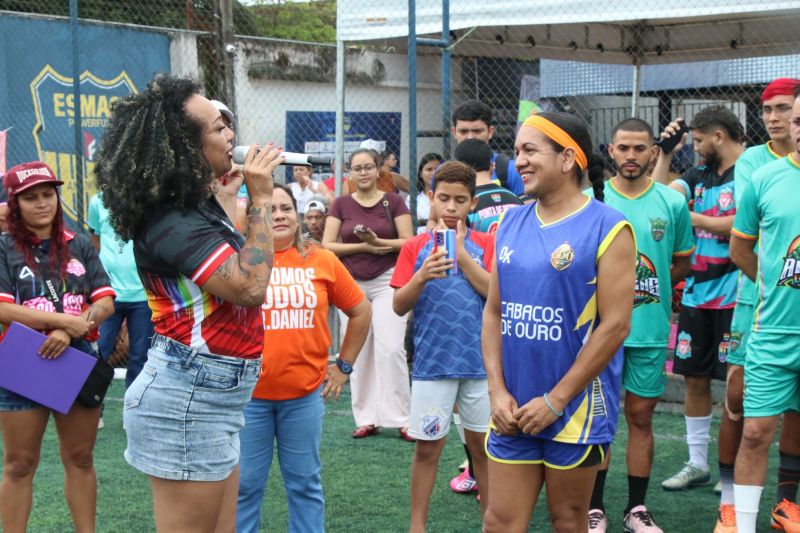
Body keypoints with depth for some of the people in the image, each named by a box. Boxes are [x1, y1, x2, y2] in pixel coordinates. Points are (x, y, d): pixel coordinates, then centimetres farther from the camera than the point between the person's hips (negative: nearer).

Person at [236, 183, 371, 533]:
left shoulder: (321, 260, 3)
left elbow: (361, 311, 13)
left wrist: (344, 365, 12)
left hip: (305, 393, 2)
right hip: (248, 392, -2)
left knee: (304, 483, 13)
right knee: (244, 485, 8)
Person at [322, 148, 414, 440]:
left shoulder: (393, 201, 2)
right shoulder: (341, 204, 7)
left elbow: (408, 243, -2)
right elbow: (327, 246, 0)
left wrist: (378, 242, -19)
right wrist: (363, 246, -11)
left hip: (387, 281, -2)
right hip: (351, 284, 2)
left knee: (390, 348, -11)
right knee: (359, 352, 3)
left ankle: (400, 418, -4)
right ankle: (367, 418, 10)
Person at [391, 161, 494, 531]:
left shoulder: (486, 244, 3)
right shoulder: (415, 247, 3)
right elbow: (399, 306, -2)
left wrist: (462, 254, -14)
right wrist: (422, 276, -19)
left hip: (479, 359, 0)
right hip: (432, 361, 0)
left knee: (482, 443, 10)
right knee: (427, 446, 5)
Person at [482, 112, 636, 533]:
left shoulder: (607, 229, -10)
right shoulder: (510, 224, 8)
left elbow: (615, 325, -14)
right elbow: (494, 312, 10)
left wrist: (556, 400, -14)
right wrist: (498, 391, -2)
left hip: (575, 409, -5)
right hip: (512, 409, 5)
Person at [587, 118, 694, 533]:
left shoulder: (672, 203, 1)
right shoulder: (590, 201, -1)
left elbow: (683, 261, 12)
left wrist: (650, 291, 3)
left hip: (650, 330, 1)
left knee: (640, 416, 8)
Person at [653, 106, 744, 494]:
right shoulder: (699, 176, 14)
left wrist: (696, 219, -9)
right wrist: (667, 152, 3)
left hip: (733, 298, -7)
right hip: (696, 294, 7)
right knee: (695, 379, 12)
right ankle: (697, 463, 23)